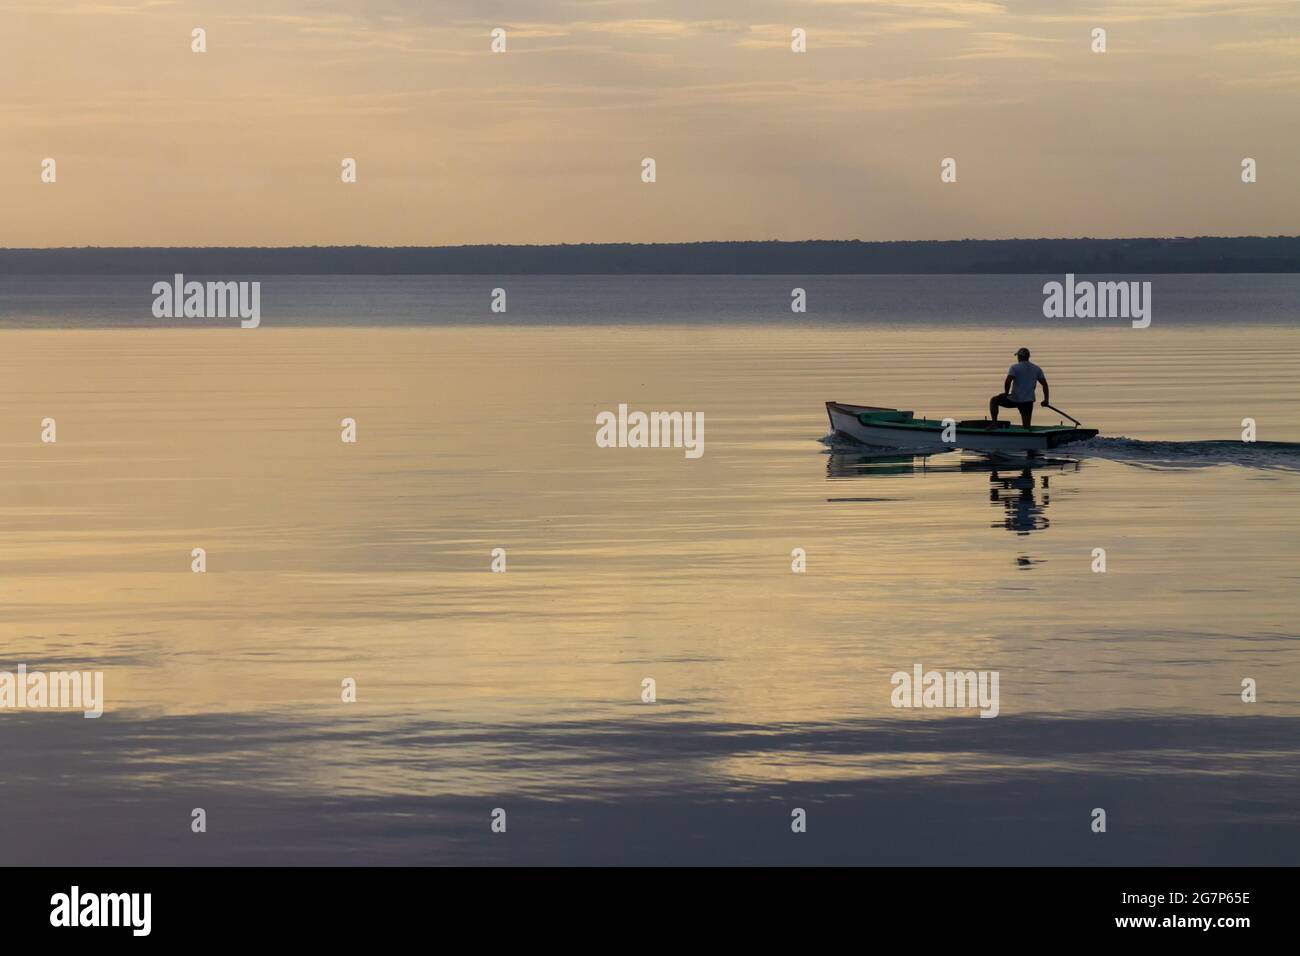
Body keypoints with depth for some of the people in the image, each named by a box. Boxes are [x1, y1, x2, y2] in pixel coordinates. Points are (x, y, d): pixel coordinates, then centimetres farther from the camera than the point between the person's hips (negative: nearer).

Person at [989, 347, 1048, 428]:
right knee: (1026, 427, 13)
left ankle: (994, 423, 5)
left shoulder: (1014, 368, -6)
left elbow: (1008, 381, -19)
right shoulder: (1037, 369, 9)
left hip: (1014, 400, -4)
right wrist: (1046, 400, 9)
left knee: (993, 400, 16)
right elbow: (1045, 384, 7)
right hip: (1028, 401, 4)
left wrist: (1006, 393, -4)